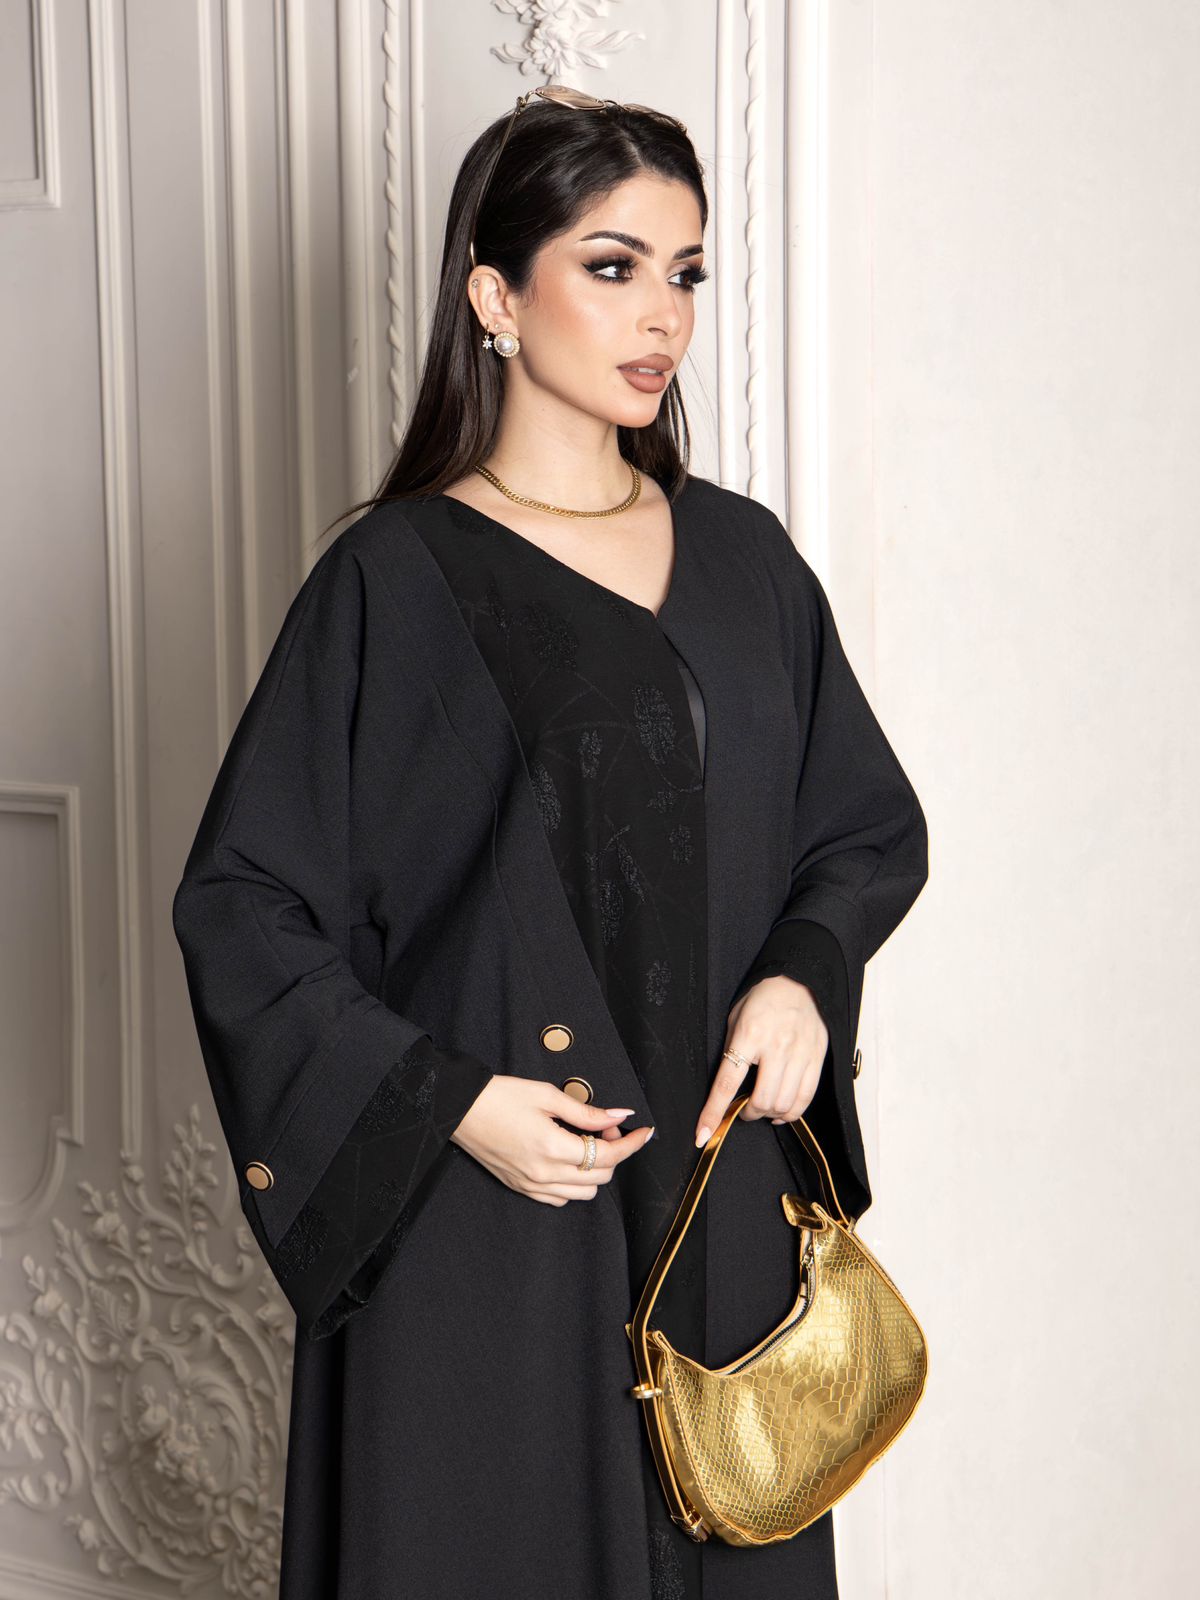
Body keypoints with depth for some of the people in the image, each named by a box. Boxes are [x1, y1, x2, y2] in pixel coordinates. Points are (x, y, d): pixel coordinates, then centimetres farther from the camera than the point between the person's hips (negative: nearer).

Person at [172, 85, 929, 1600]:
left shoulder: (744, 557, 5)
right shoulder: (394, 579, -8)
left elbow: (872, 827, 13)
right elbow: (241, 903, -8)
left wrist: (805, 973, -6)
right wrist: (444, 1098, -17)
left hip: (720, 1189, 4)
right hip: (471, 1201, -4)